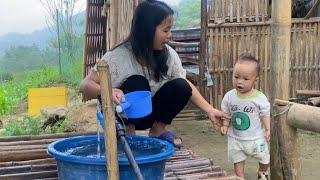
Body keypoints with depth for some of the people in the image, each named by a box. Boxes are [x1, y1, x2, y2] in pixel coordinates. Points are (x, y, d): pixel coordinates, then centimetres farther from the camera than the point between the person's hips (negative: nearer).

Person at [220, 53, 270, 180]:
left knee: (264, 158, 14)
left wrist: (268, 130, -13)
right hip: (235, 138, 1)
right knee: (237, 160, 11)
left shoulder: (260, 98, -15)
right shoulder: (229, 96, -8)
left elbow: (265, 115, -7)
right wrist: (225, 125, -11)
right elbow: (226, 113, 2)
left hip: (256, 137, -1)